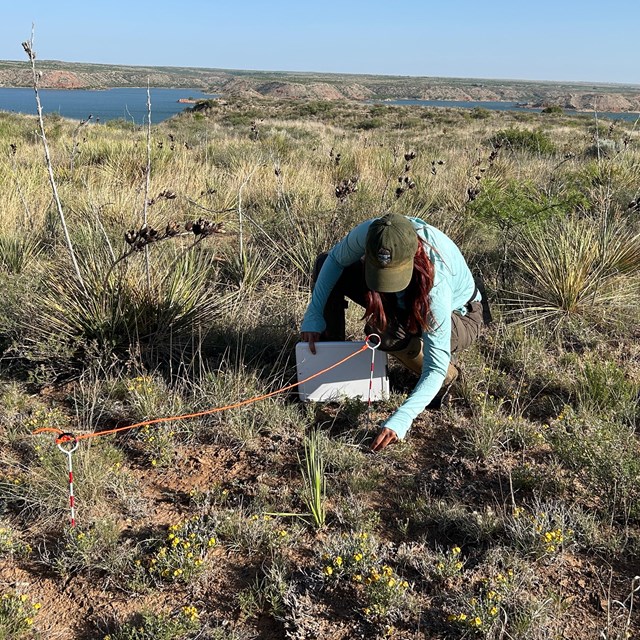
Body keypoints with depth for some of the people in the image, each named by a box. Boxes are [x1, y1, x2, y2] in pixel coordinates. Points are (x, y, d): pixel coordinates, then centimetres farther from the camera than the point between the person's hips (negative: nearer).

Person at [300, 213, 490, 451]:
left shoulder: (435, 282, -42)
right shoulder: (371, 233, -32)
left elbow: (435, 369, -37)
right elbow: (336, 259, -9)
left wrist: (399, 420, -48)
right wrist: (314, 314, -16)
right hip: (404, 300, 5)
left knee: (384, 331, -38)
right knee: (325, 263, -10)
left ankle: (447, 375, -7)